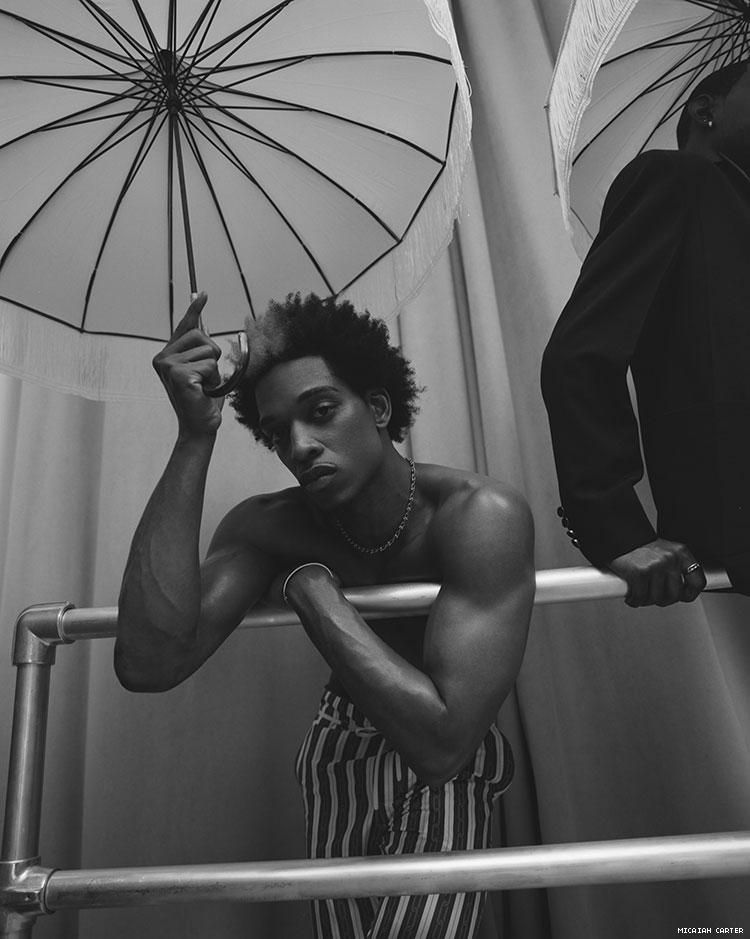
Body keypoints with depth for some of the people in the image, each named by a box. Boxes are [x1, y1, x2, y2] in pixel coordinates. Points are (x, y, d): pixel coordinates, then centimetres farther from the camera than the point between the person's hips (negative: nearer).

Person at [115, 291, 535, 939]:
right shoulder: (268, 528, -17)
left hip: (446, 778, -3)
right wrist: (195, 438, -33)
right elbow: (148, 665, -33)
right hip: (339, 757, 3)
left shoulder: (479, 516, -31)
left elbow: (439, 745, -37)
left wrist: (311, 587, -31)